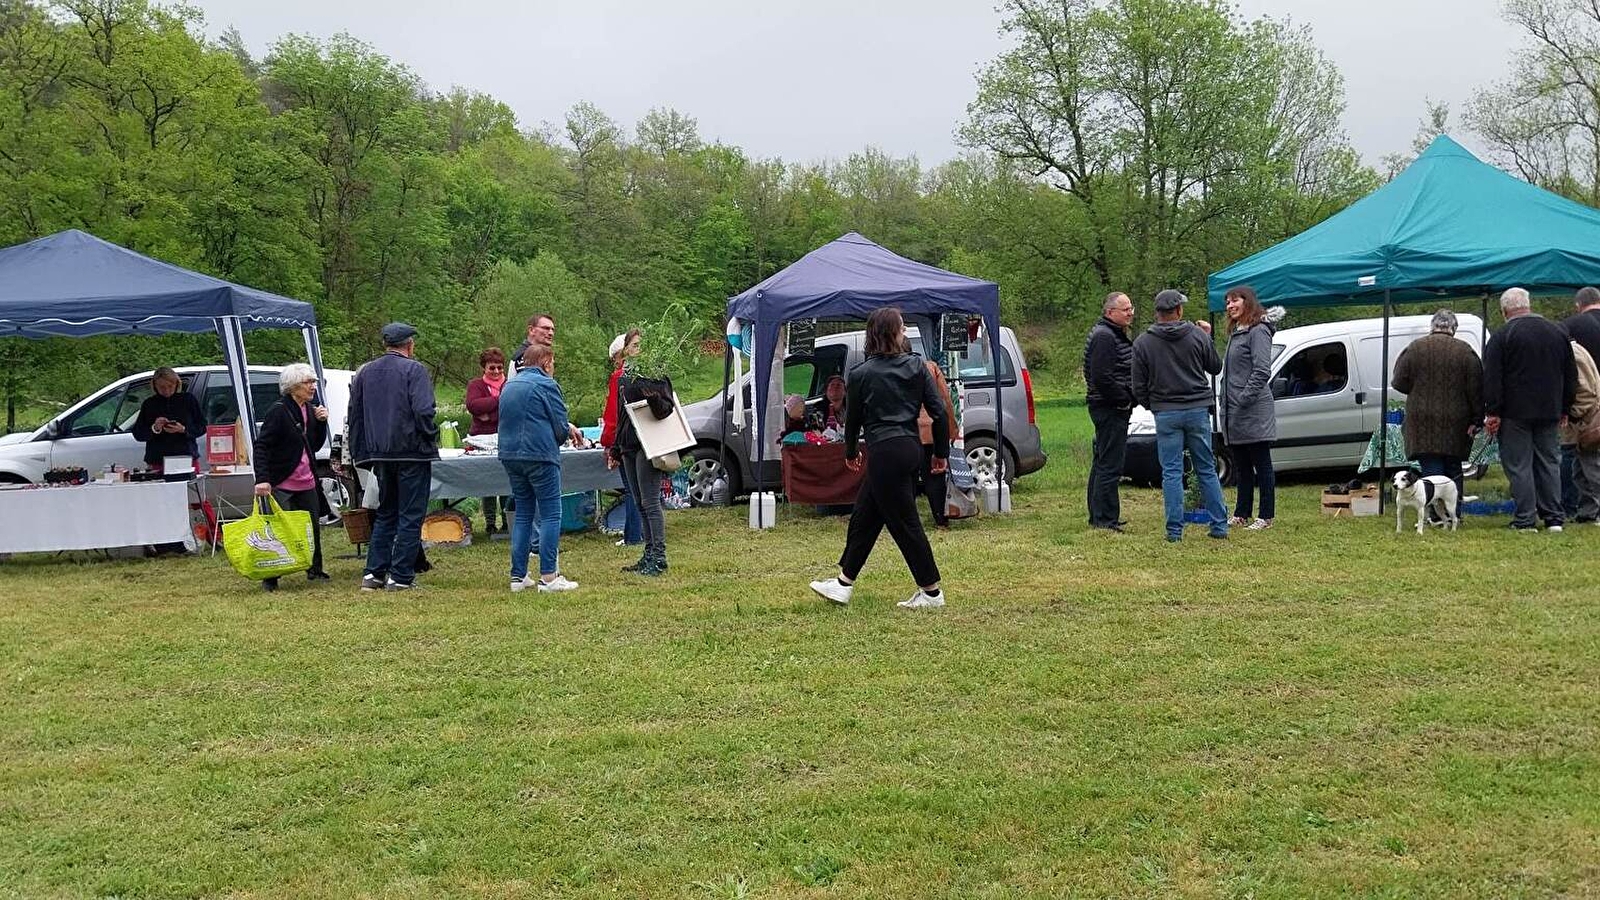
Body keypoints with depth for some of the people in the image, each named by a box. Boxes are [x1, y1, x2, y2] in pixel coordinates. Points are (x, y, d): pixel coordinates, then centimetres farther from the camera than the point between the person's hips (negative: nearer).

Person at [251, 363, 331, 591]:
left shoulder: (310, 410, 10)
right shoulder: (279, 411, -14)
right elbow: (261, 446, -17)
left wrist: (321, 422, -1)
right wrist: (263, 480, -26)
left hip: (307, 482, 7)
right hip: (282, 484, -7)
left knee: (313, 527, 13)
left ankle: (315, 570, 29)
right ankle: (270, 578, 5)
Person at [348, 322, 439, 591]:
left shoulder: (364, 372, 13)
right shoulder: (414, 370, -8)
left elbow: (354, 416, 15)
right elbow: (423, 411, -20)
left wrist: (361, 454, 18)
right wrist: (431, 438, -4)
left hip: (380, 455, 6)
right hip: (411, 452, -6)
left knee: (385, 514, 16)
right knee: (410, 516, 0)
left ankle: (374, 573, 12)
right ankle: (401, 576, -1)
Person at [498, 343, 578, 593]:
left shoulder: (509, 386, 16)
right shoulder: (546, 385, -6)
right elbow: (561, 427, -8)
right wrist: (553, 444, 13)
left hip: (510, 455, 7)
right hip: (540, 455, -7)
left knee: (523, 514, 14)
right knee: (551, 515, -3)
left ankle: (518, 575, 12)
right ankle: (548, 577, -8)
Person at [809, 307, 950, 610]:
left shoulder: (861, 373, -7)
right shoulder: (916, 366, 2)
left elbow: (853, 417, 4)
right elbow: (939, 411, 1)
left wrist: (850, 452, 21)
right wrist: (941, 453, 10)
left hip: (886, 453, -7)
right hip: (912, 449, 7)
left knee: (904, 523, 1)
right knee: (864, 516, 16)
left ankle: (932, 592, 7)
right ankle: (844, 583, 25)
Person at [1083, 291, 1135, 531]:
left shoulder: (1117, 335, 19)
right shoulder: (1104, 336, -15)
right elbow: (1101, 377, -23)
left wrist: (1130, 398, 11)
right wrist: (1125, 399, -16)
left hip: (1113, 408, 11)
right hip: (1110, 409, -11)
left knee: (1103, 462, 15)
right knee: (1110, 464, -10)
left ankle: (1097, 516, 22)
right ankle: (1105, 519, -7)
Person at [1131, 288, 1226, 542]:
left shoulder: (1142, 343, -2)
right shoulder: (1198, 336, -2)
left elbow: (1139, 387, 0)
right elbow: (1215, 367, 12)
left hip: (1165, 414, -1)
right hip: (1198, 410, 1)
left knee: (1171, 473, 2)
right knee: (1207, 470, 10)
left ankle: (1175, 530, -1)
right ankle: (1219, 525, 11)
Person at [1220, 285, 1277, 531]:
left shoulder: (1258, 331, -10)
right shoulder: (1236, 332, 18)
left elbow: (1262, 371, -18)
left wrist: (1244, 399, -21)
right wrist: (1227, 404, 13)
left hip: (1254, 412, -9)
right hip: (1234, 414, 9)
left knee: (1261, 465, -2)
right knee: (1242, 467, 15)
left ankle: (1266, 517, 2)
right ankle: (1241, 515, 21)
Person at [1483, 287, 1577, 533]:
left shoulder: (1502, 337, -8)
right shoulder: (1557, 332, 11)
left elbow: (1492, 379, -12)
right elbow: (1571, 376, 17)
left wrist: (1493, 412, -9)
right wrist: (1565, 408, 22)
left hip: (1515, 412, -5)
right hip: (1550, 412, 5)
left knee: (1519, 466, -2)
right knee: (1549, 462, 12)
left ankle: (1526, 520, -3)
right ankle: (1554, 517, 12)